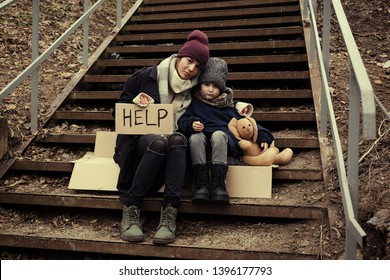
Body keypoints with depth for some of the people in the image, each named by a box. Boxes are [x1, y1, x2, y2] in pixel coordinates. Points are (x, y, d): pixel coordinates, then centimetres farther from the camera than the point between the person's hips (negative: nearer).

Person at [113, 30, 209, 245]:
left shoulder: (193, 91, 9)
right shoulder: (147, 76, 2)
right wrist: (136, 102, -14)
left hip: (173, 142, 2)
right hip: (139, 139, -2)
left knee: (177, 139, -36)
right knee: (159, 143, -39)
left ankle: (169, 213, -43)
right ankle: (130, 209, -32)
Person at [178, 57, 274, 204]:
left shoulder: (227, 104, 18)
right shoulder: (195, 102, 17)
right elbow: (182, 120, 6)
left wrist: (262, 137, 1)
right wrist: (191, 124, -18)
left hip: (223, 138, 0)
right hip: (201, 139, 0)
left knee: (218, 134, -34)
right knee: (195, 136, -33)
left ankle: (218, 185, -41)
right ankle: (201, 184, -39)